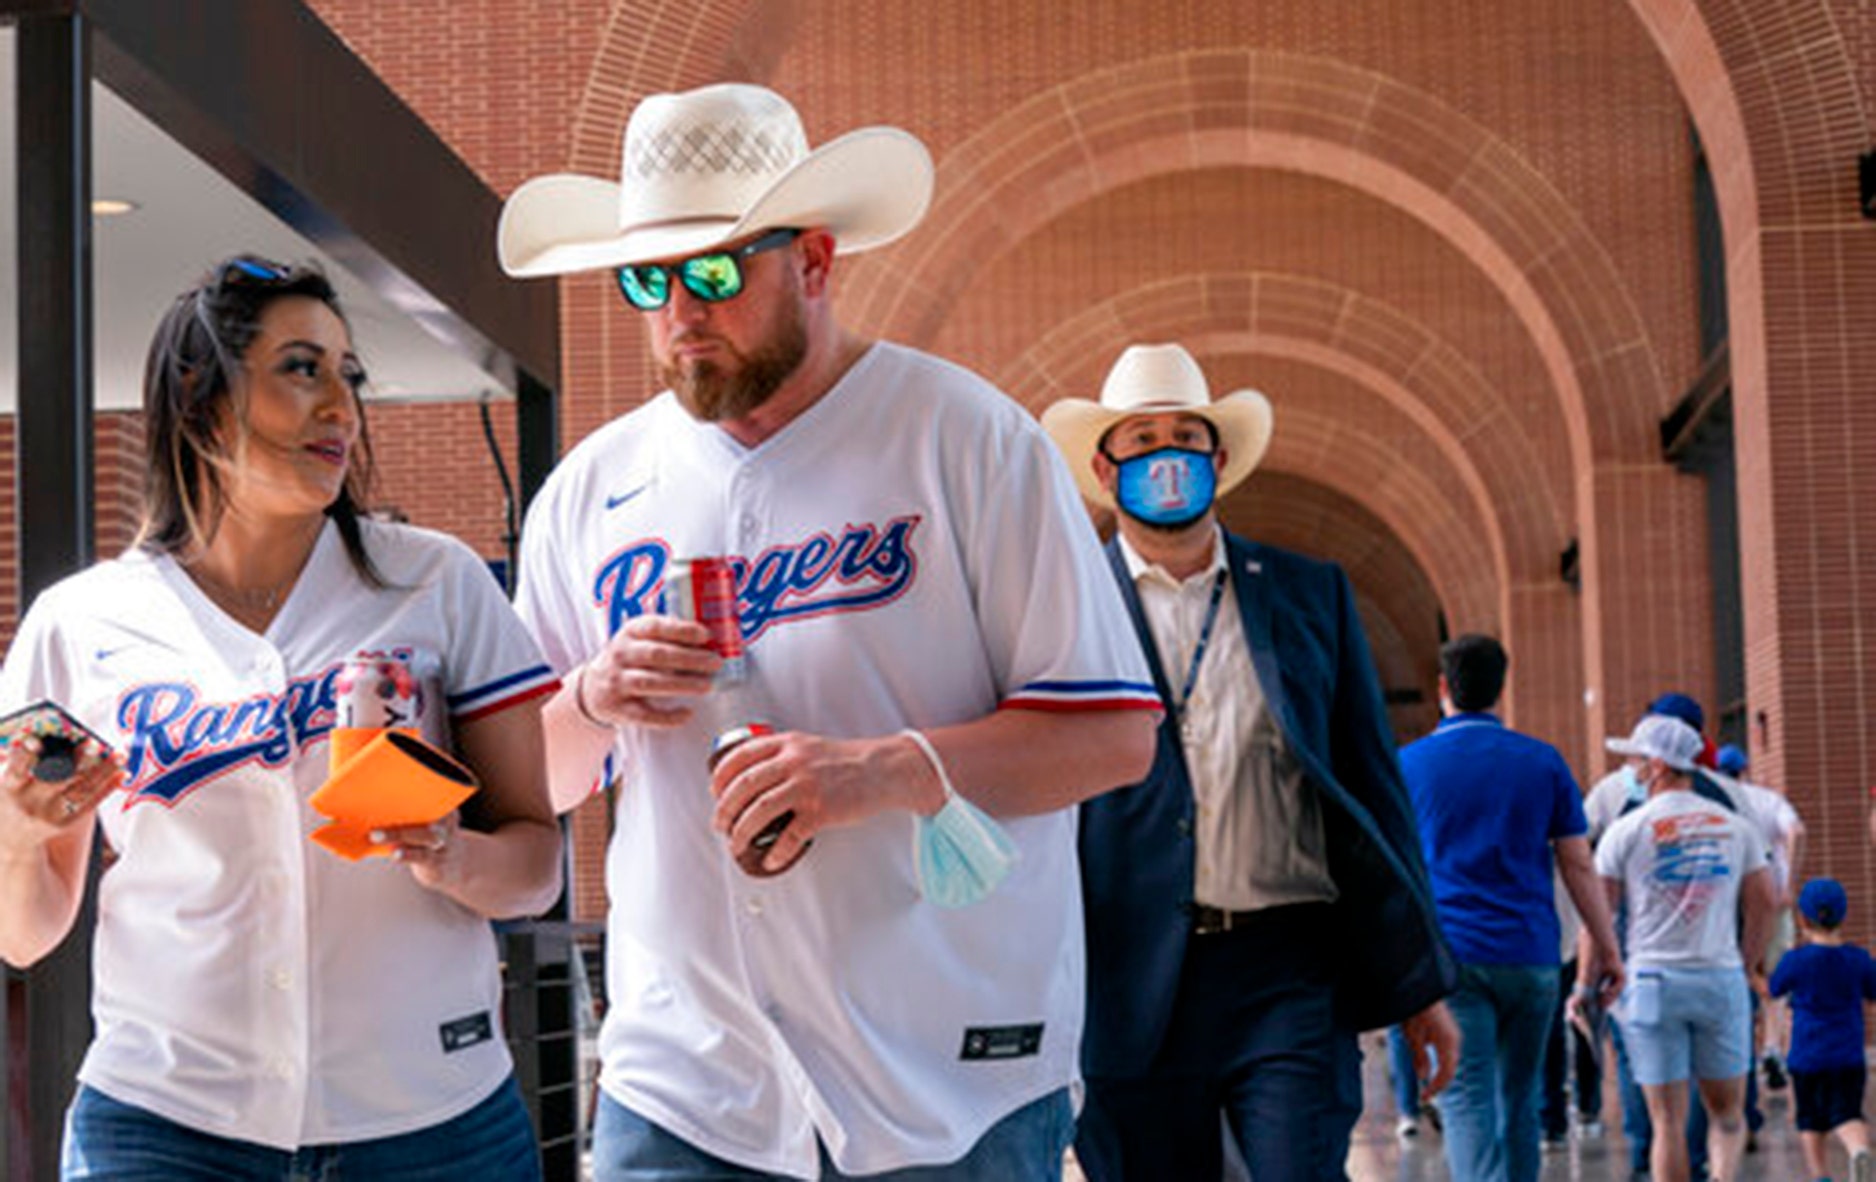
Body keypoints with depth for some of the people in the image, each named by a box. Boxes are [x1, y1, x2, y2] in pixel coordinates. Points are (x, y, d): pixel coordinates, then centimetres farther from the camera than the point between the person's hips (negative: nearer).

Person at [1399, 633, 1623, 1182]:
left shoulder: (1409, 763, 3)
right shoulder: (1542, 760, 6)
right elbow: (1579, 865, 4)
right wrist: (1606, 948, 9)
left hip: (1448, 952, -2)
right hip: (1529, 955, 2)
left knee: (1466, 1100, -8)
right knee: (1520, 1099, 15)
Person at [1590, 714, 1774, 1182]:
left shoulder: (1627, 831, -3)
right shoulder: (1735, 827, 7)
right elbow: (1763, 903, 7)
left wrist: (1586, 984, 7)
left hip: (1653, 980, -2)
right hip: (1722, 979, 2)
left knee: (1668, 1120, 3)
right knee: (1727, 1111, 11)